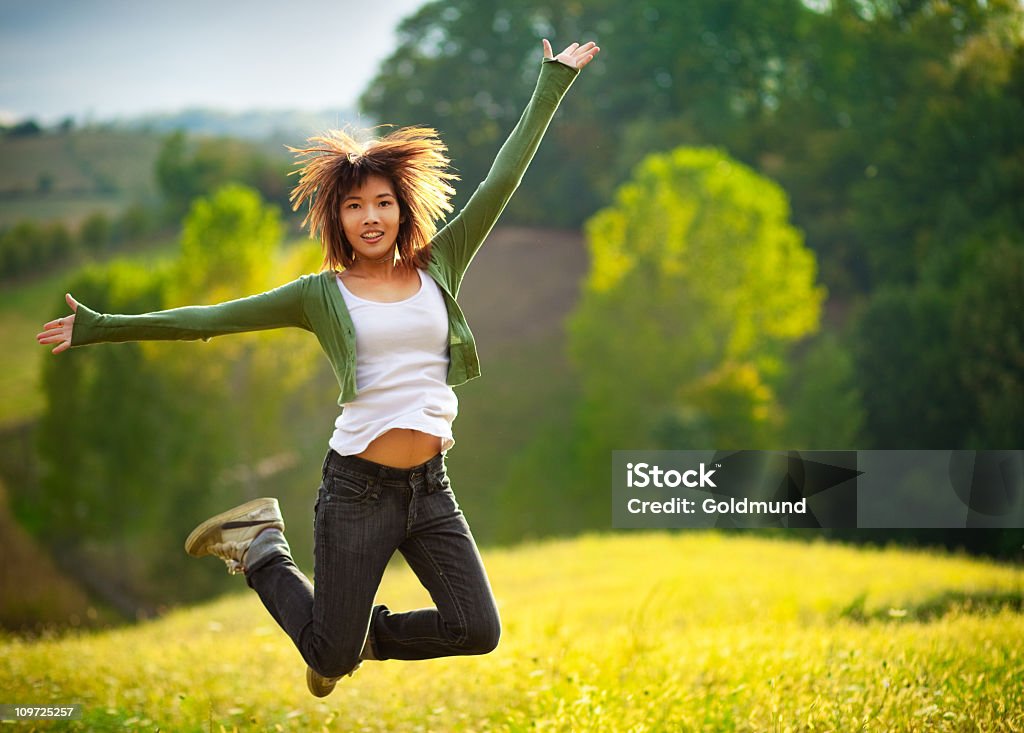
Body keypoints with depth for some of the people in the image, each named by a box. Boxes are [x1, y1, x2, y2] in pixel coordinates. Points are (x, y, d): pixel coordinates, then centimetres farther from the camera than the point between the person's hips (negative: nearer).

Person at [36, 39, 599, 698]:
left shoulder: (439, 269, 6)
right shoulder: (322, 295, 0)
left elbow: (502, 180, 6)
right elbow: (212, 319, 1)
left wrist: (552, 86, 7)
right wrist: (100, 327, -1)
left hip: (430, 487, 3)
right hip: (358, 486, -3)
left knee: (478, 631, -4)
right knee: (329, 657, 3)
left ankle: (369, 634, 24)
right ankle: (258, 545, 29)